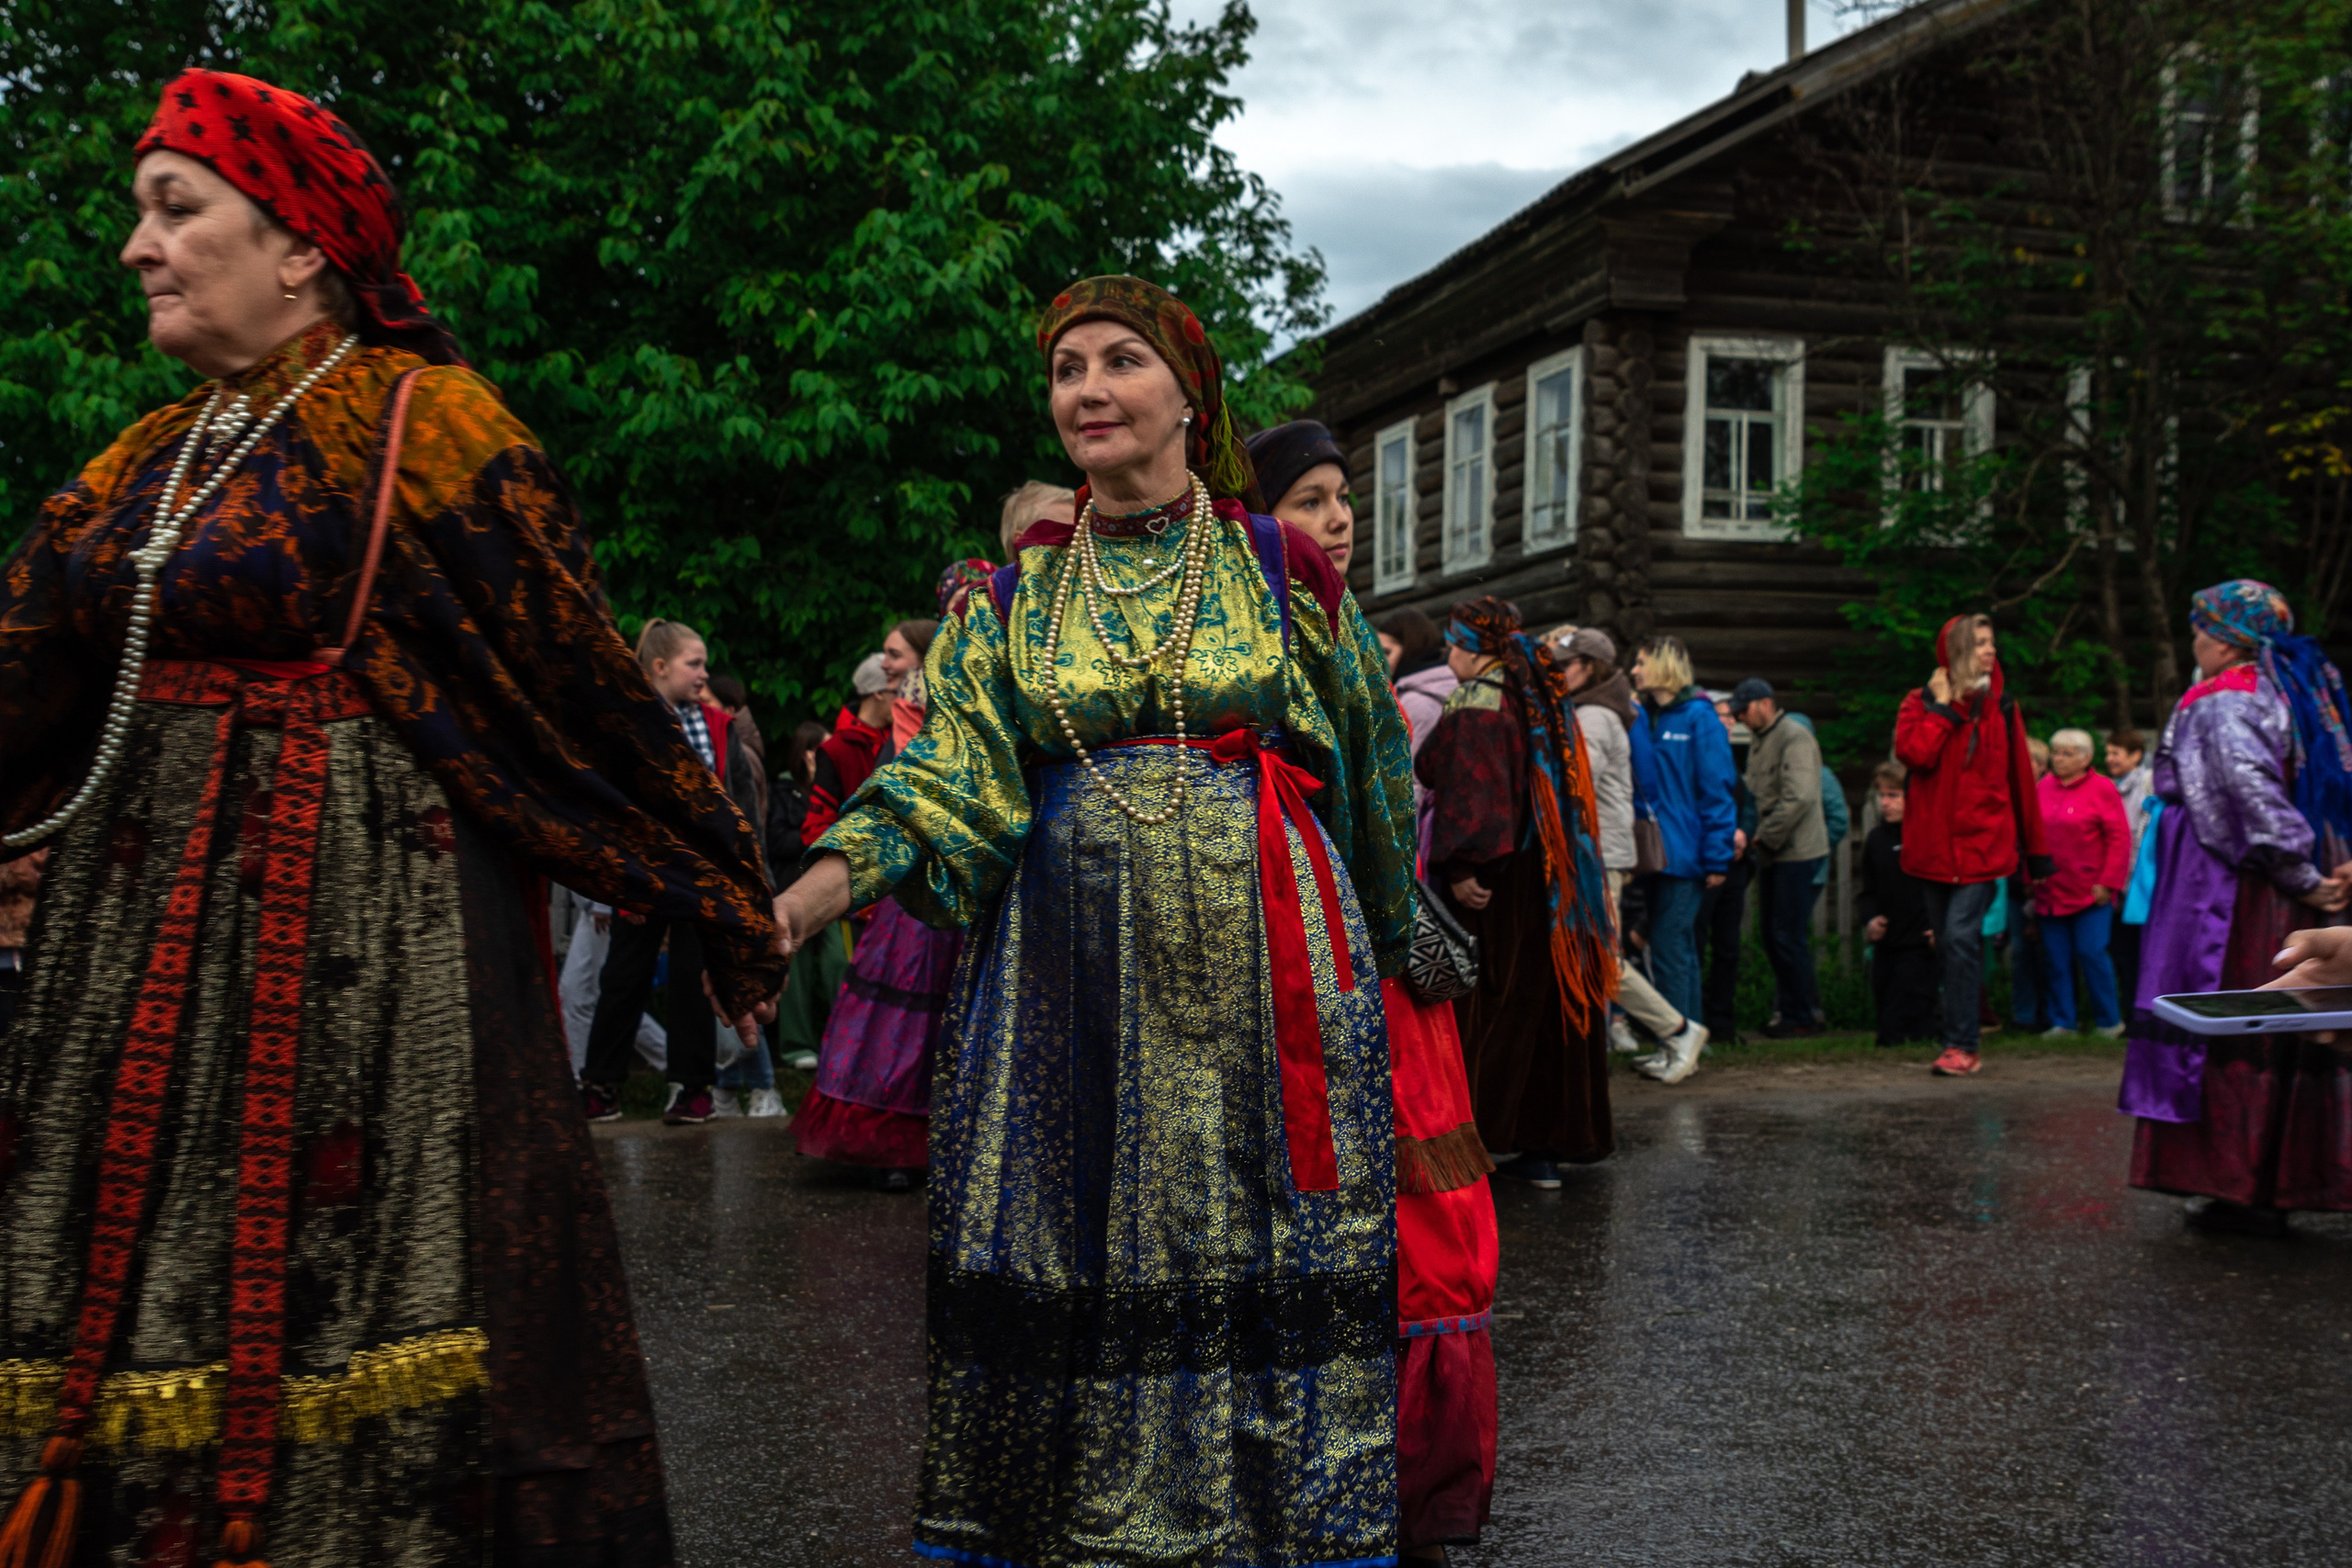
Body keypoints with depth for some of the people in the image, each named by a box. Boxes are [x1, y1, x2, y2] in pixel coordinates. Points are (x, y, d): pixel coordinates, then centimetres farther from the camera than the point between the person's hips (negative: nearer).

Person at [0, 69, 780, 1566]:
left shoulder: (427, 429, -7)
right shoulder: (151, 461, 14)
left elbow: (578, 680, -7)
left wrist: (724, 896, -5)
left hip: (363, 923, -7)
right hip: (149, 929, 7)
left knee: (333, 1292, -2)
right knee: (128, 1289, 11)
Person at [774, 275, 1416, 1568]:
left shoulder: (1283, 569, 6)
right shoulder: (1014, 597, 9)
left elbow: (1371, 780, 13)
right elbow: (947, 780, -2)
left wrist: (1384, 944, 18)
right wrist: (798, 904, -17)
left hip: (1253, 965, -1)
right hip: (1064, 972, 2)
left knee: (1253, 1258, -1)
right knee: (1064, 1262, 0)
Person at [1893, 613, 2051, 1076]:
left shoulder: (2002, 708, 8)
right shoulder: (1921, 703, 4)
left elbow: (2020, 779, 11)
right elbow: (1912, 752, -16)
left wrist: (2036, 848, 12)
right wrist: (1942, 706, -11)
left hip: (1983, 843, -1)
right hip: (1935, 843, 1)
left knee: (1961, 937, -15)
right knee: (1948, 942, 7)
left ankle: (1961, 1045, -15)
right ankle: (1963, 1044, 16)